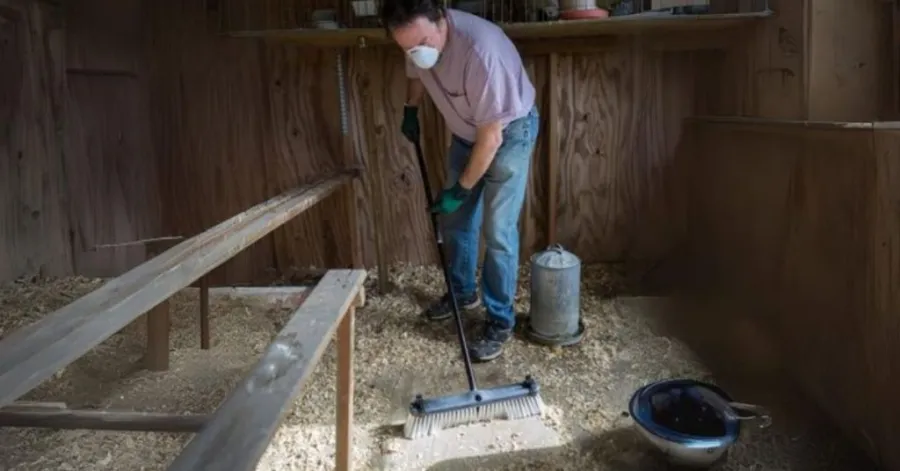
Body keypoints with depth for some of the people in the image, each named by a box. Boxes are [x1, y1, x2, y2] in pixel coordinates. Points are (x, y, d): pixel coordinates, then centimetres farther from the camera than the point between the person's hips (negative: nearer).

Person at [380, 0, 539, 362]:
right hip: (466, 132, 7)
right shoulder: (419, 37, -17)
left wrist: (460, 188, -22)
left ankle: (500, 322, 6)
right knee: (455, 220, 14)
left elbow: (491, 138, -31)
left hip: (510, 133, -7)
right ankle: (463, 293, 34)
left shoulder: (481, 49, -38)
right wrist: (410, 110, 14)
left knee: (498, 231, -8)